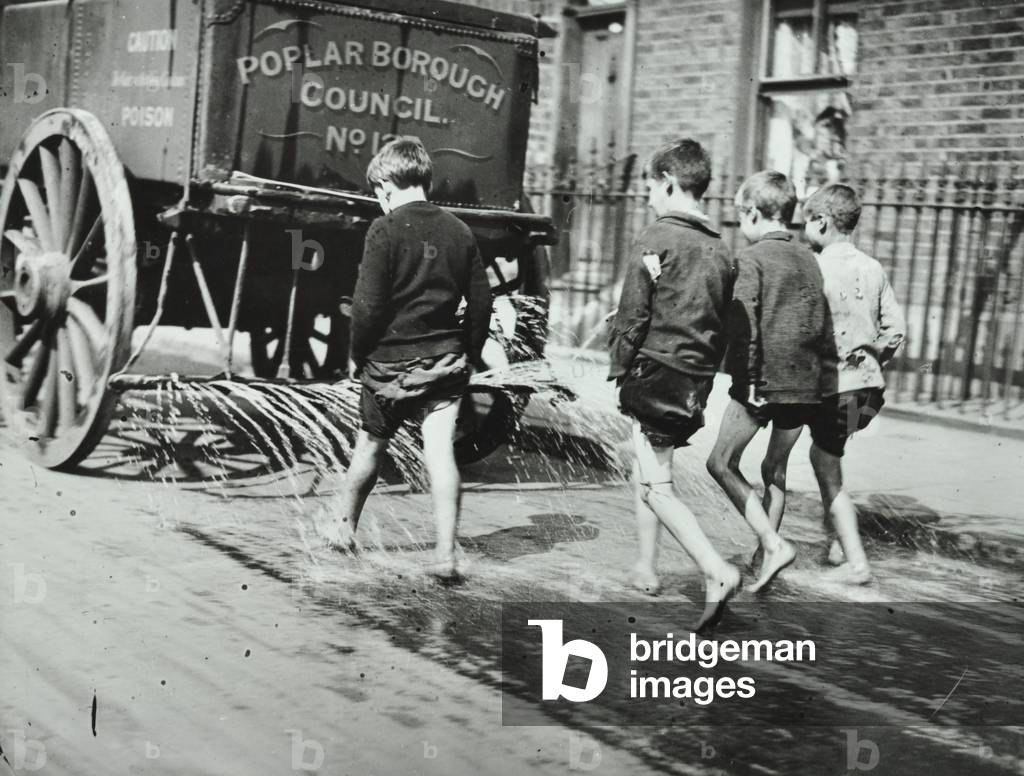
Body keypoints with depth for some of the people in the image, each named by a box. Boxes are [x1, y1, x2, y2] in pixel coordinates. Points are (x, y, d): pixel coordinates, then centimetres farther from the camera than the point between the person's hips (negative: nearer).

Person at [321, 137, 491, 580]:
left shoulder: (386, 230, -11)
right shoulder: (458, 231, 4)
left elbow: (368, 303, -14)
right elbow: (481, 300, 6)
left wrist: (357, 355, -1)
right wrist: (470, 354, 16)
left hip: (391, 361, -3)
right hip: (445, 361, 3)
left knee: (370, 446, 15)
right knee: (441, 452, -1)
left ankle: (343, 527, 34)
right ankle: (446, 553, -7)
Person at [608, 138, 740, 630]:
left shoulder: (655, 240, -10)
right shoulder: (719, 251, 11)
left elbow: (632, 317, -12)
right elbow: (724, 324, 13)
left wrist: (618, 369, -1)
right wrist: (703, 373, 18)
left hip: (655, 372, -7)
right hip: (697, 379, 7)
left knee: (656, 486, -6)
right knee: (646, 472, 20)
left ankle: (716, 572, -19)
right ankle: (646, 568, 27)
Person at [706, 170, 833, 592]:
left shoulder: (751, 258, -6)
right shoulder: (808, 260, 13)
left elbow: (744, 323, -15)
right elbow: (822, 325, 14)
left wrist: (748, 380, -14)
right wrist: (816, 370, 18)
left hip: (763, 379, -7)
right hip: (805, 382, 7)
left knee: (722, 463, 1)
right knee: (775, 468, 18)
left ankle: (773, 543, -11)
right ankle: (765, 551, 22)